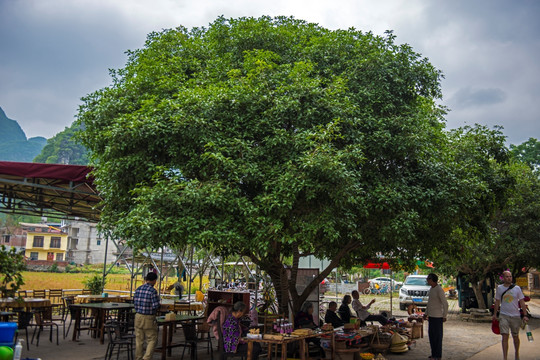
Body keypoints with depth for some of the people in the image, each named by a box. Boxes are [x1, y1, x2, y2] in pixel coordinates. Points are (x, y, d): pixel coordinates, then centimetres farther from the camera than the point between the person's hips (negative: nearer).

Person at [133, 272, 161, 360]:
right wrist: (159, 305, 2)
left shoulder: (138, 289, 3)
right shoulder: (153, 291, -16)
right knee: (152, 340, 5)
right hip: (148, 318, -6)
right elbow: (156, 306, -18)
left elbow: (134, 302, 11)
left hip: (138, 316, 6)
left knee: (139, 340, 14)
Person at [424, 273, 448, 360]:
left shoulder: (439, 290, -16)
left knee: (437, 336, 0)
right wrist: (426, 313, 21)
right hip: (431, 316, 9)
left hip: (437, 317, -9)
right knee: (431, 334, 14)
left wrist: (444, 316, -14)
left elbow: (445, 303, -17)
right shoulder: (431, 289, 12)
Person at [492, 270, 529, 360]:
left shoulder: (517, 288, -1)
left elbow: (522, 302, 2)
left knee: (515, 336, 14)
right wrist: (495, 314, 13)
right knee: (505, 336, -9)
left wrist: (525, 315, -4)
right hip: (504, 315, 0)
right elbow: (497, 301, 12)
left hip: (515, 316, 1)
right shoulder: (499, 288, 2)